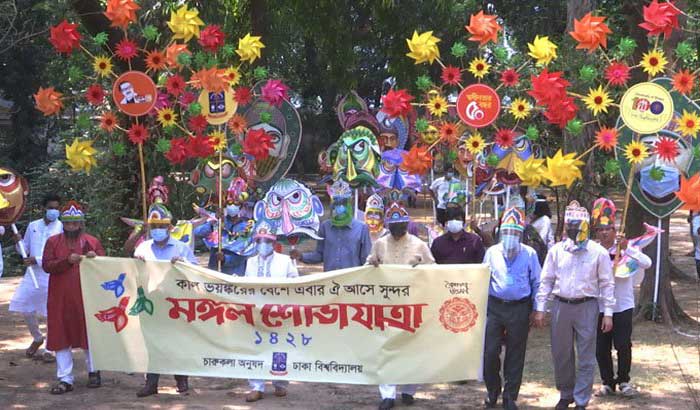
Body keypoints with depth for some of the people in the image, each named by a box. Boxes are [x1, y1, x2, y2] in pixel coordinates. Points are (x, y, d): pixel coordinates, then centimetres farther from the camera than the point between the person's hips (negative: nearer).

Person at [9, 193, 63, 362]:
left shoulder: (62, 228, -4)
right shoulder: (33, 226, 9)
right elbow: (25, 250, 16)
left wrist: (37, 260, -18)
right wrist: (18, 242, -5)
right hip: (32, 274, 4)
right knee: (25, 307, 6)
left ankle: (49, 349, 10)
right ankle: (37, 338, 31)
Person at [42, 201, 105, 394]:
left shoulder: (92, 241, 6)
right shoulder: (53, 242, 6)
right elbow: (47, 265, -5)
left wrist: (95, 258, -16)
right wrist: (67, 261, -19)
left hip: (86, 297, -1)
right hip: (60, 298, 1)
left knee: (89, 333, 6)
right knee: (61, 337, 0)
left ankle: (93, 372, 23)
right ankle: (65, 379, 5)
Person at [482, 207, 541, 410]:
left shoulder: (529, 254, 2)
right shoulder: (492, 252, 6)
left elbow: (537, 283, 6)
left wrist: (537, 311, 3)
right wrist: (482, 307, 8)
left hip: (520, 309, -1)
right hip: (495, 307, 1)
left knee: (515, 355, 5)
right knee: (490, 351, -2)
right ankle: (493, 391, 21)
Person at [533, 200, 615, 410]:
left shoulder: (598, 252, -2)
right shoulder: (556, 250, 3)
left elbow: (607, 284, 0)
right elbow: (546, 281, 7)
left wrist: (608, 313, -4)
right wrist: (539, 309, 2)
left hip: (587, 306, -2)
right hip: (561, 306, 2)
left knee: (586, 357, 1)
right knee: (561, 355, 11)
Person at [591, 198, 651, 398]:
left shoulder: (626, 248, -3)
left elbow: (647, 263, -17)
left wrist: (627, 249, -25)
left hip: (623, 306, -1)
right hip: (599, 307, 1)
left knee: (623, 345, -1)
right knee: (601, 348, 6)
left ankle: (623, 381, 18)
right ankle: (607, 382, 20)